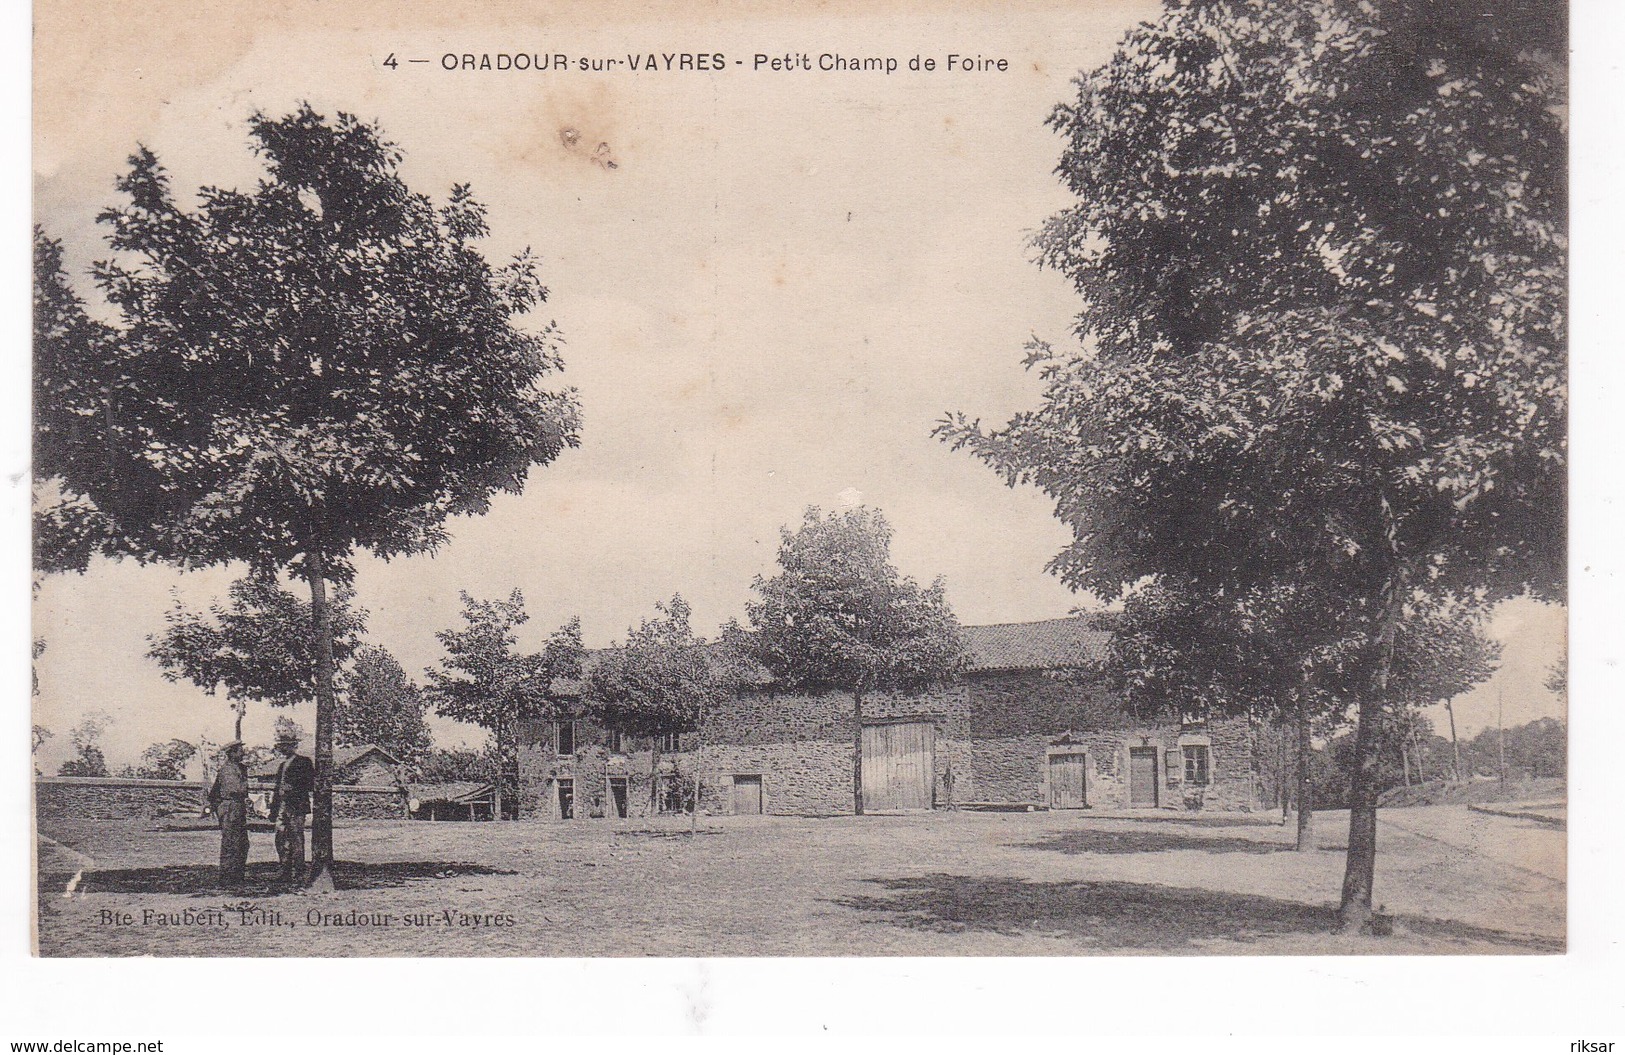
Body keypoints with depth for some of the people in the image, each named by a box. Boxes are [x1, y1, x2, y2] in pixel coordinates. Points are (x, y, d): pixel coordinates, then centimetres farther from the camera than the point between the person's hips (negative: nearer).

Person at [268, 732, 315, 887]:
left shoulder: (304, 762, -2)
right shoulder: (282, 765, 22)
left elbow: (310, 784, -8)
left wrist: (293, 790, -18)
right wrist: (273, 810, 19)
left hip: (297, 806, -8)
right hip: (282, 807, 8)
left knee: (297, 840, -7)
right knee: (281, 840, 5)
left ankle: (298, 874, -5)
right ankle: (286, 873, 11)